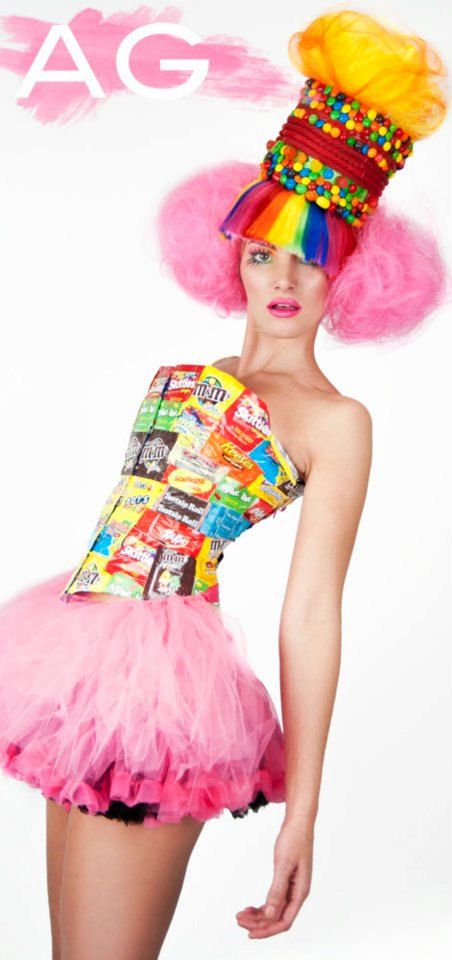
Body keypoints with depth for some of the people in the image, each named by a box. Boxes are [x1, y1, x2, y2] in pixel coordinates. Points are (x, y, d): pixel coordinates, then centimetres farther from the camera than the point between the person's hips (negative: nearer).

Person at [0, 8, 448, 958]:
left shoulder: (335, 420, -2)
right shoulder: (183, 377, 17)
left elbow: (310, 617, -7)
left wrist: (301, 809, -9)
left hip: (155, 670, -6)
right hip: (88, 663, 7)